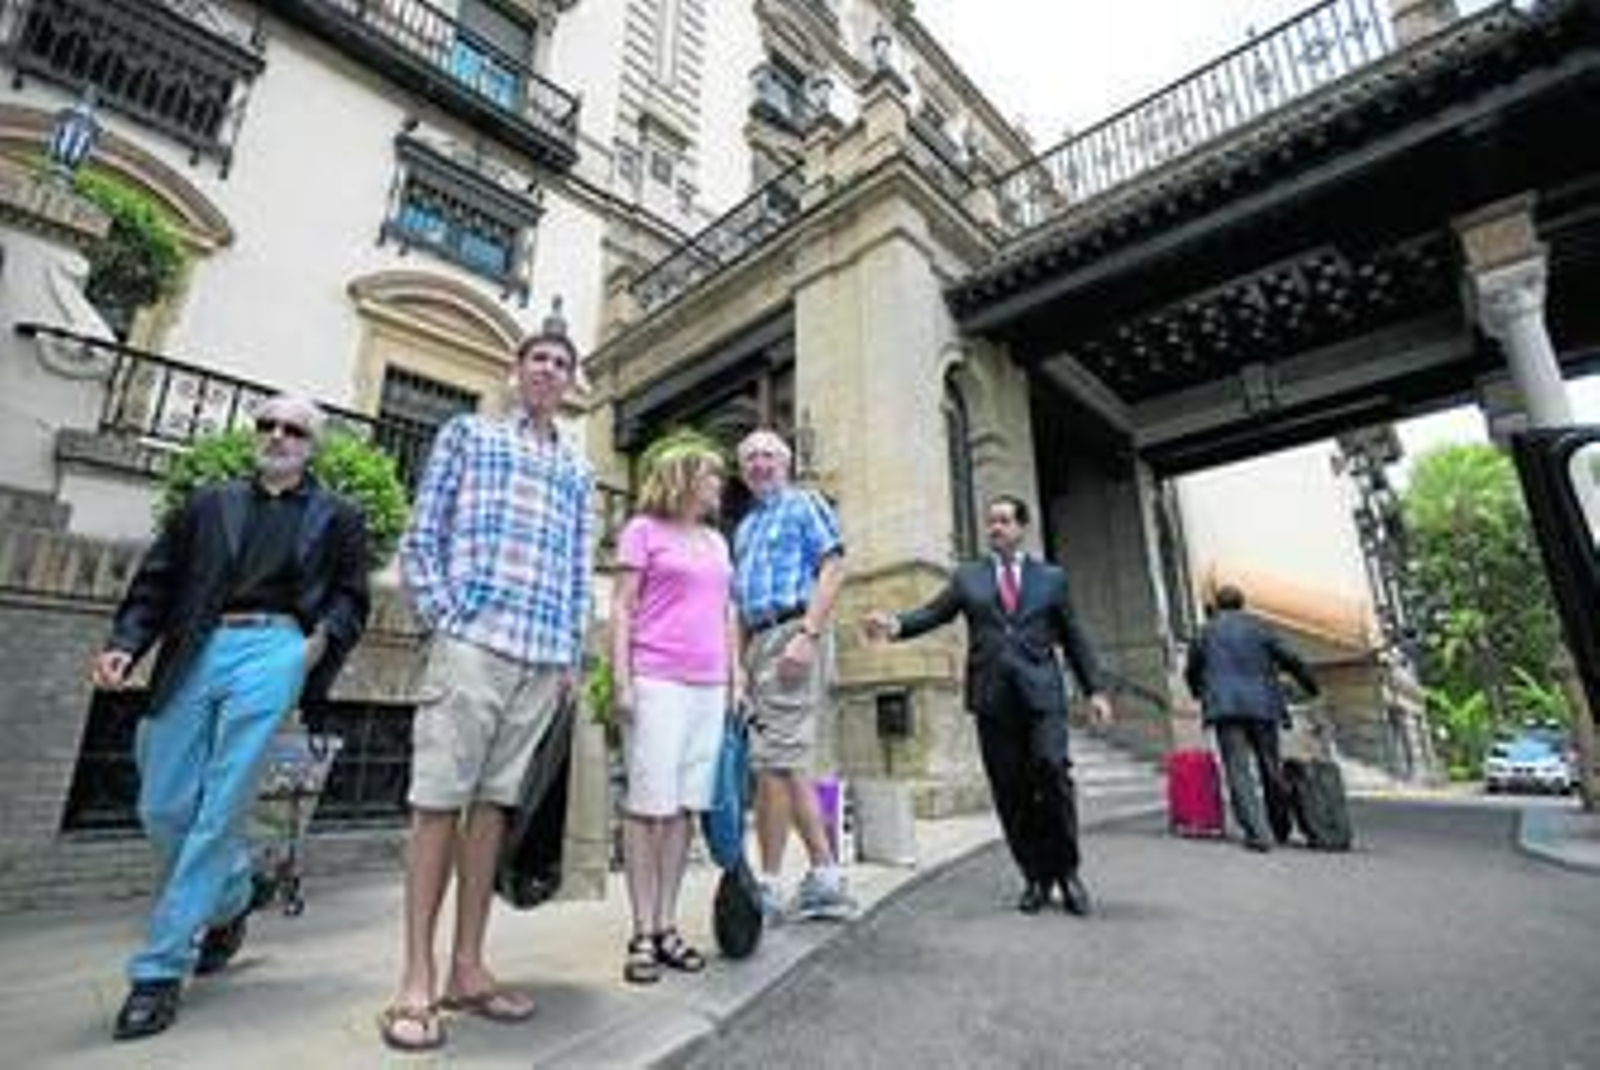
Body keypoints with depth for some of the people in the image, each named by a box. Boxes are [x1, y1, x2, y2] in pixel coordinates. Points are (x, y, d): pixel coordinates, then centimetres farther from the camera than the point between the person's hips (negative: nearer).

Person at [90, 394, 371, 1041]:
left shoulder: (337, 517, 15)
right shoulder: (210, 503, 21)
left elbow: (351, 597, 9)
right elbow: (157, 581, 15)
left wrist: (324, 639, -9)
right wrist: (125, 643, 0)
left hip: (273, 648, -3)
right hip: (196, 651, 4)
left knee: (218, 813, -6)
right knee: (162, 808, 5)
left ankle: (161, 969, 5)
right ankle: (228, 904, 30)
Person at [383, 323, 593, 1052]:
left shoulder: (579, 473, 20)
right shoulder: (468, 434, 11)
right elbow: (420, 539, 4)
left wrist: (569, 659, 8)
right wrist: (447, 621, -7)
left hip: (543, 660, 4)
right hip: (472, 643, -3)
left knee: (494, 805, 7)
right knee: (439, 802, -2)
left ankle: (467, 969, 17)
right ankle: (417, 980, 9)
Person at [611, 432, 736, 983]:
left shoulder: (717, 541, 19)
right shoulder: (643, 530, 2)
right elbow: (622, 608, -2)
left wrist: (736, 675, 13)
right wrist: (620, 679, -10)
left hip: (709, 687, 6)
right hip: (657, 682, -5)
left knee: (685, 804, 8)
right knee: (649, 804, -1)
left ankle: (666, 925, 18)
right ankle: (642, 932, 11)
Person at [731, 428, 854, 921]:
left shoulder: (805, 504, 3)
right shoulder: (744, 526, 24)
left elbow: (832, 568, -9)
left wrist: (807, 635, -19)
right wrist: (740, 660, 16)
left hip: (792, 634, -8)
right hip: (759, 644, 8)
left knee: (773, 762, -8)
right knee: (791, 765, 8)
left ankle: (769, 886, 3)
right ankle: (825, 878, 17)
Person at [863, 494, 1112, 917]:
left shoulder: (1051, 577, 14)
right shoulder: (967, 577, 14)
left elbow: (1073, 637, 16)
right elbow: (931, 614, 4)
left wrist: (1095, 689, 10)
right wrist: (896, 624, -16)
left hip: (1041, 692, 0)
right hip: (992, 696, 1)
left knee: (1052, 772, -13)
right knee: (1010, 791, 2)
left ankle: (1066, 871, 8)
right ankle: (1036, 877, 17)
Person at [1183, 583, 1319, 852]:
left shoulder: (1207, 631, 9)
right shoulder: (1258, 628, 9)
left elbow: (1191, 670, 15)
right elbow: (1290, 660, 7)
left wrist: (1200, 693, 34)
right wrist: (1311, 686, 23)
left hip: (1225, 708, -2)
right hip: (1262, 706, 2)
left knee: (1238, 771, -4)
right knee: (1271, 767, 14)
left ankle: (1257, 833, -14)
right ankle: (1280, 830, 26)